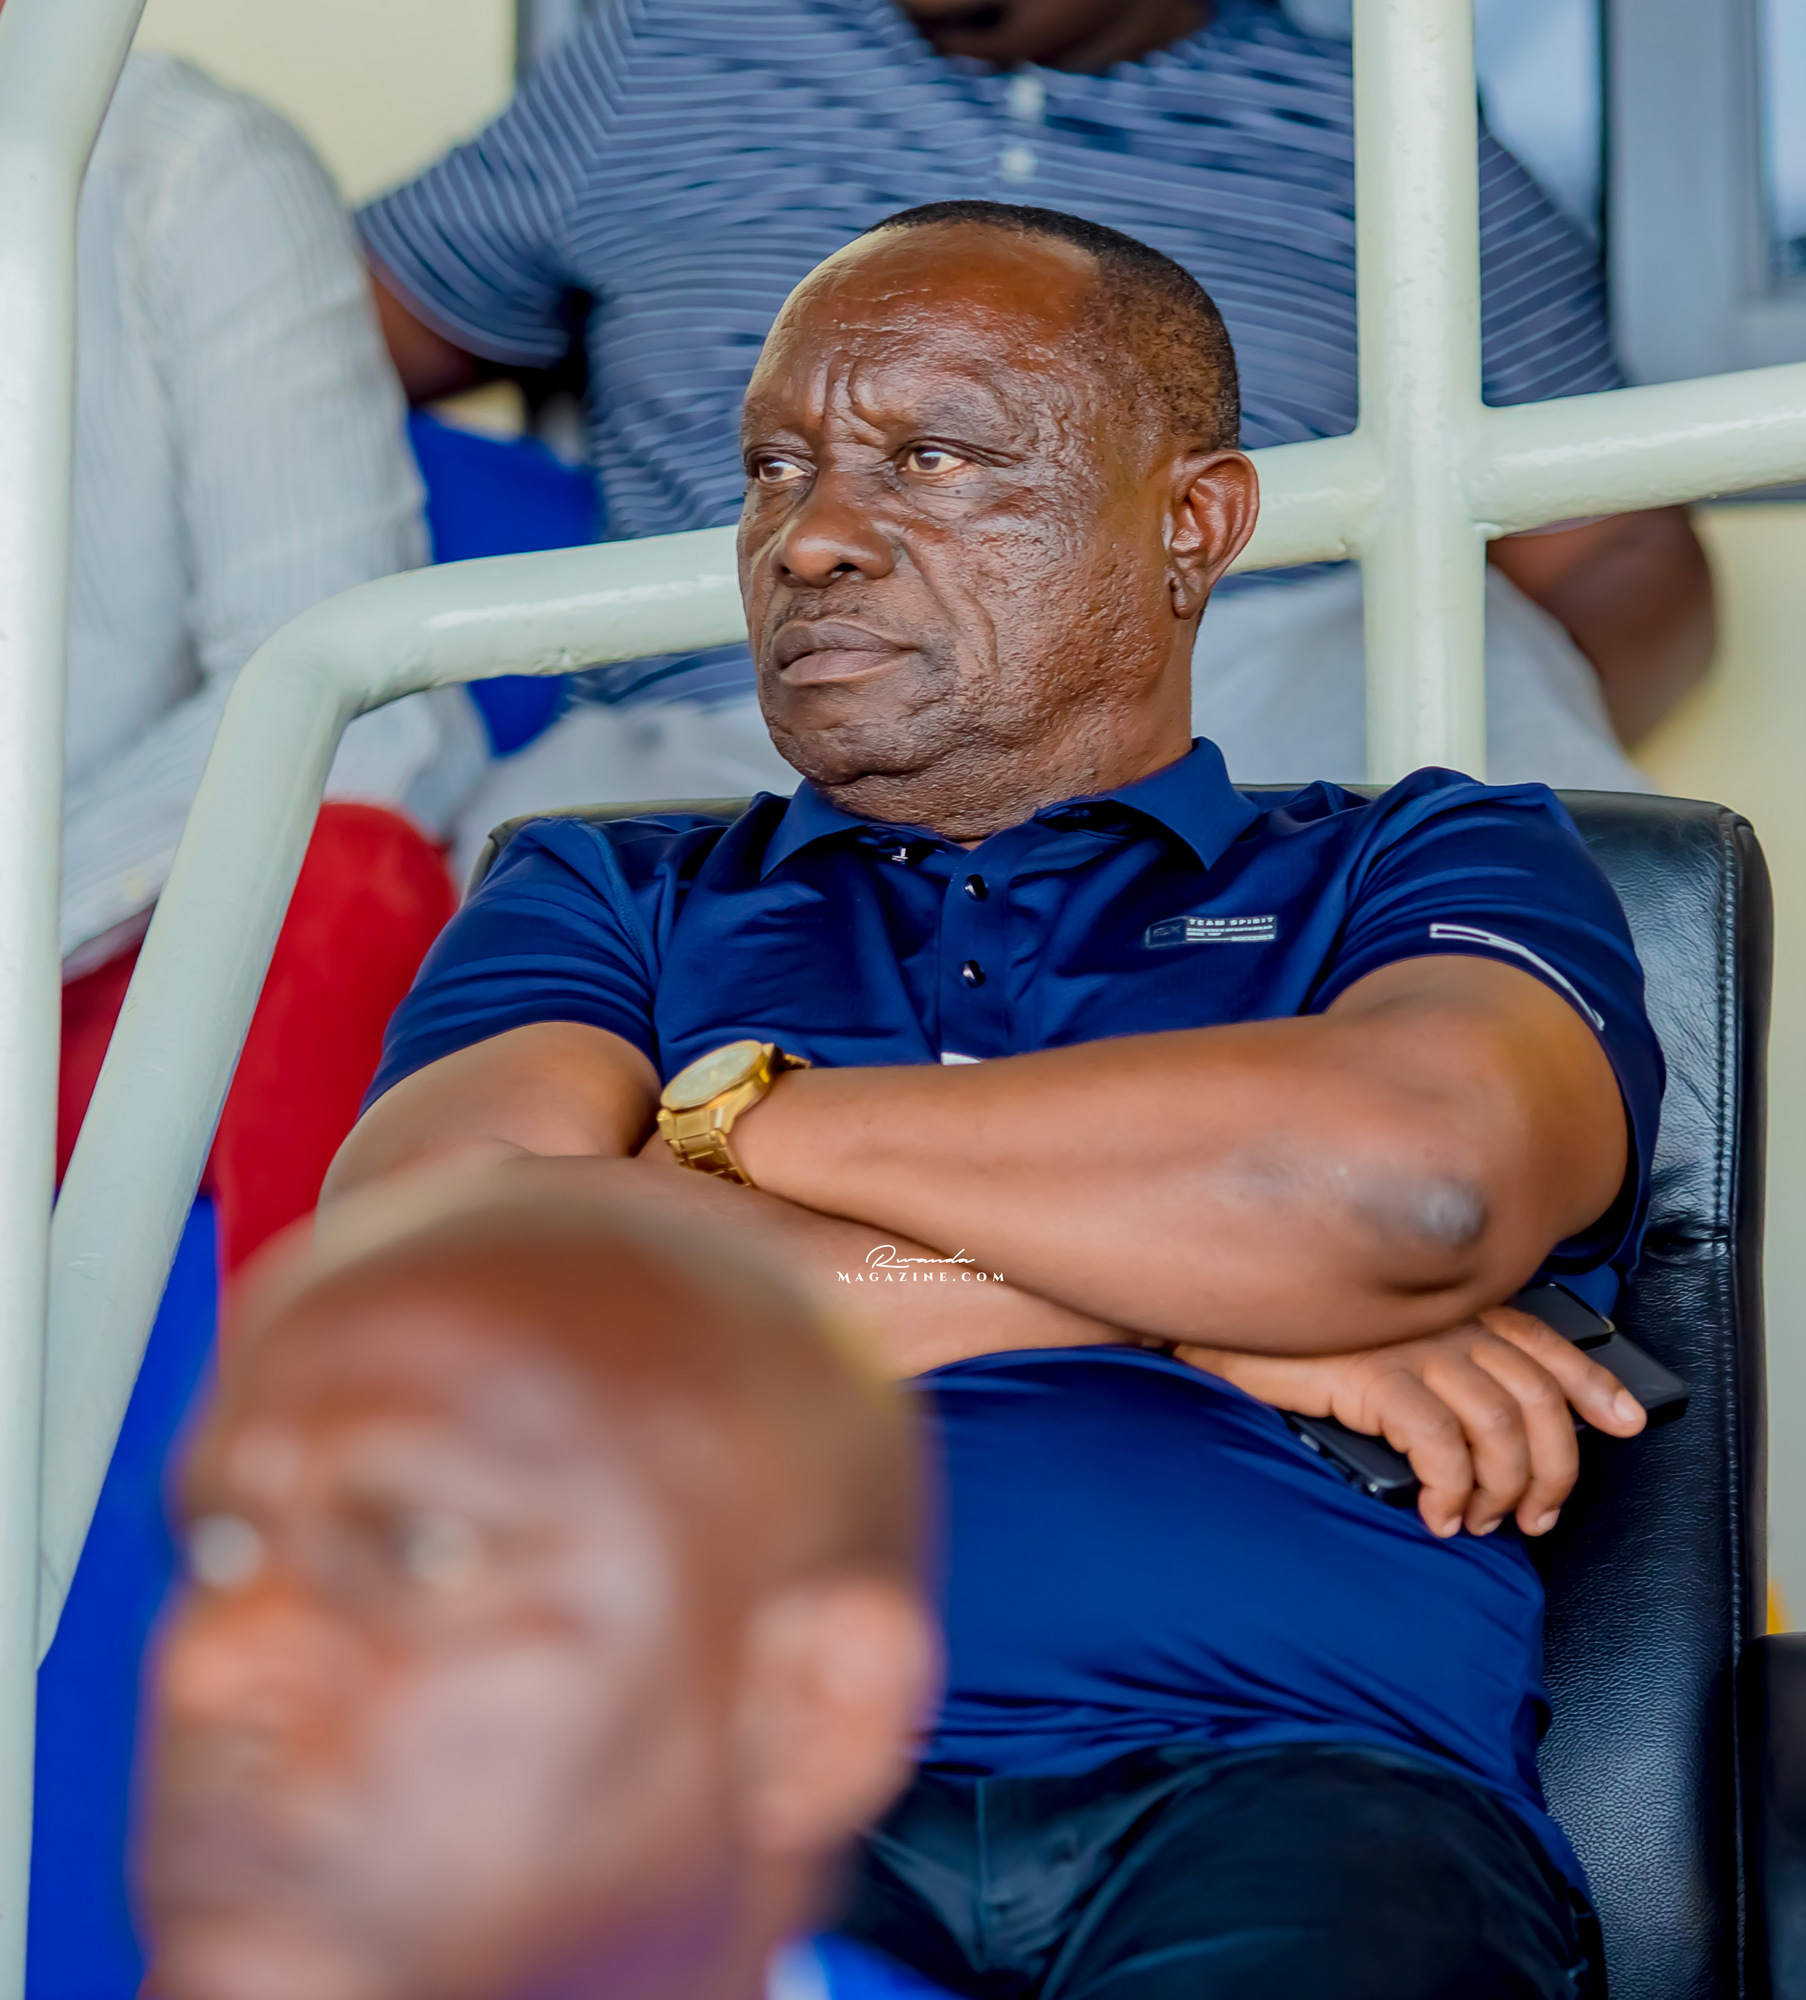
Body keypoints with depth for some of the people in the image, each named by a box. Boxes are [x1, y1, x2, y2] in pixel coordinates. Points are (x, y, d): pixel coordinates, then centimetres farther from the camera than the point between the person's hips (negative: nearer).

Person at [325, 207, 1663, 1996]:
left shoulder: (1425, 870, 21)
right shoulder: (613, 902, 27)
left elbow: (1421, 1179, -4)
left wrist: (752, 1112, 6)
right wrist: (1206, 1306, 2)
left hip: (1257, 1785, -1)